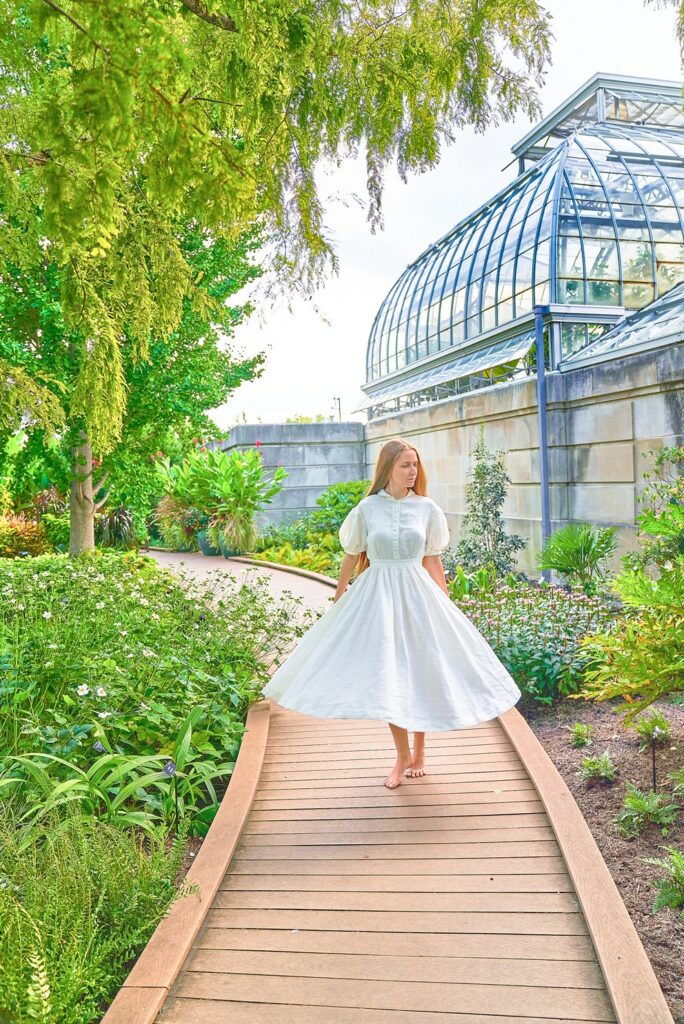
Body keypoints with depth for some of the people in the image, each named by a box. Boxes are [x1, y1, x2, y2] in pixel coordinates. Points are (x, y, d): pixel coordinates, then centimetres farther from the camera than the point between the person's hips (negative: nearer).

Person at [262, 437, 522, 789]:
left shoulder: (427, 508, 1)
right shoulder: (367, 508, -2)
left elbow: (433, 564, 7)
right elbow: (350, 558, 8)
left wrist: (447, 607, 8)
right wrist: (337, 603, 16)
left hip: (417, 593, 1)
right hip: (377, 595, -1)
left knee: (420, 671, 8)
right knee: (386, 676, -1)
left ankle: (418, 751, 28)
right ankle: (403, 755, 17)